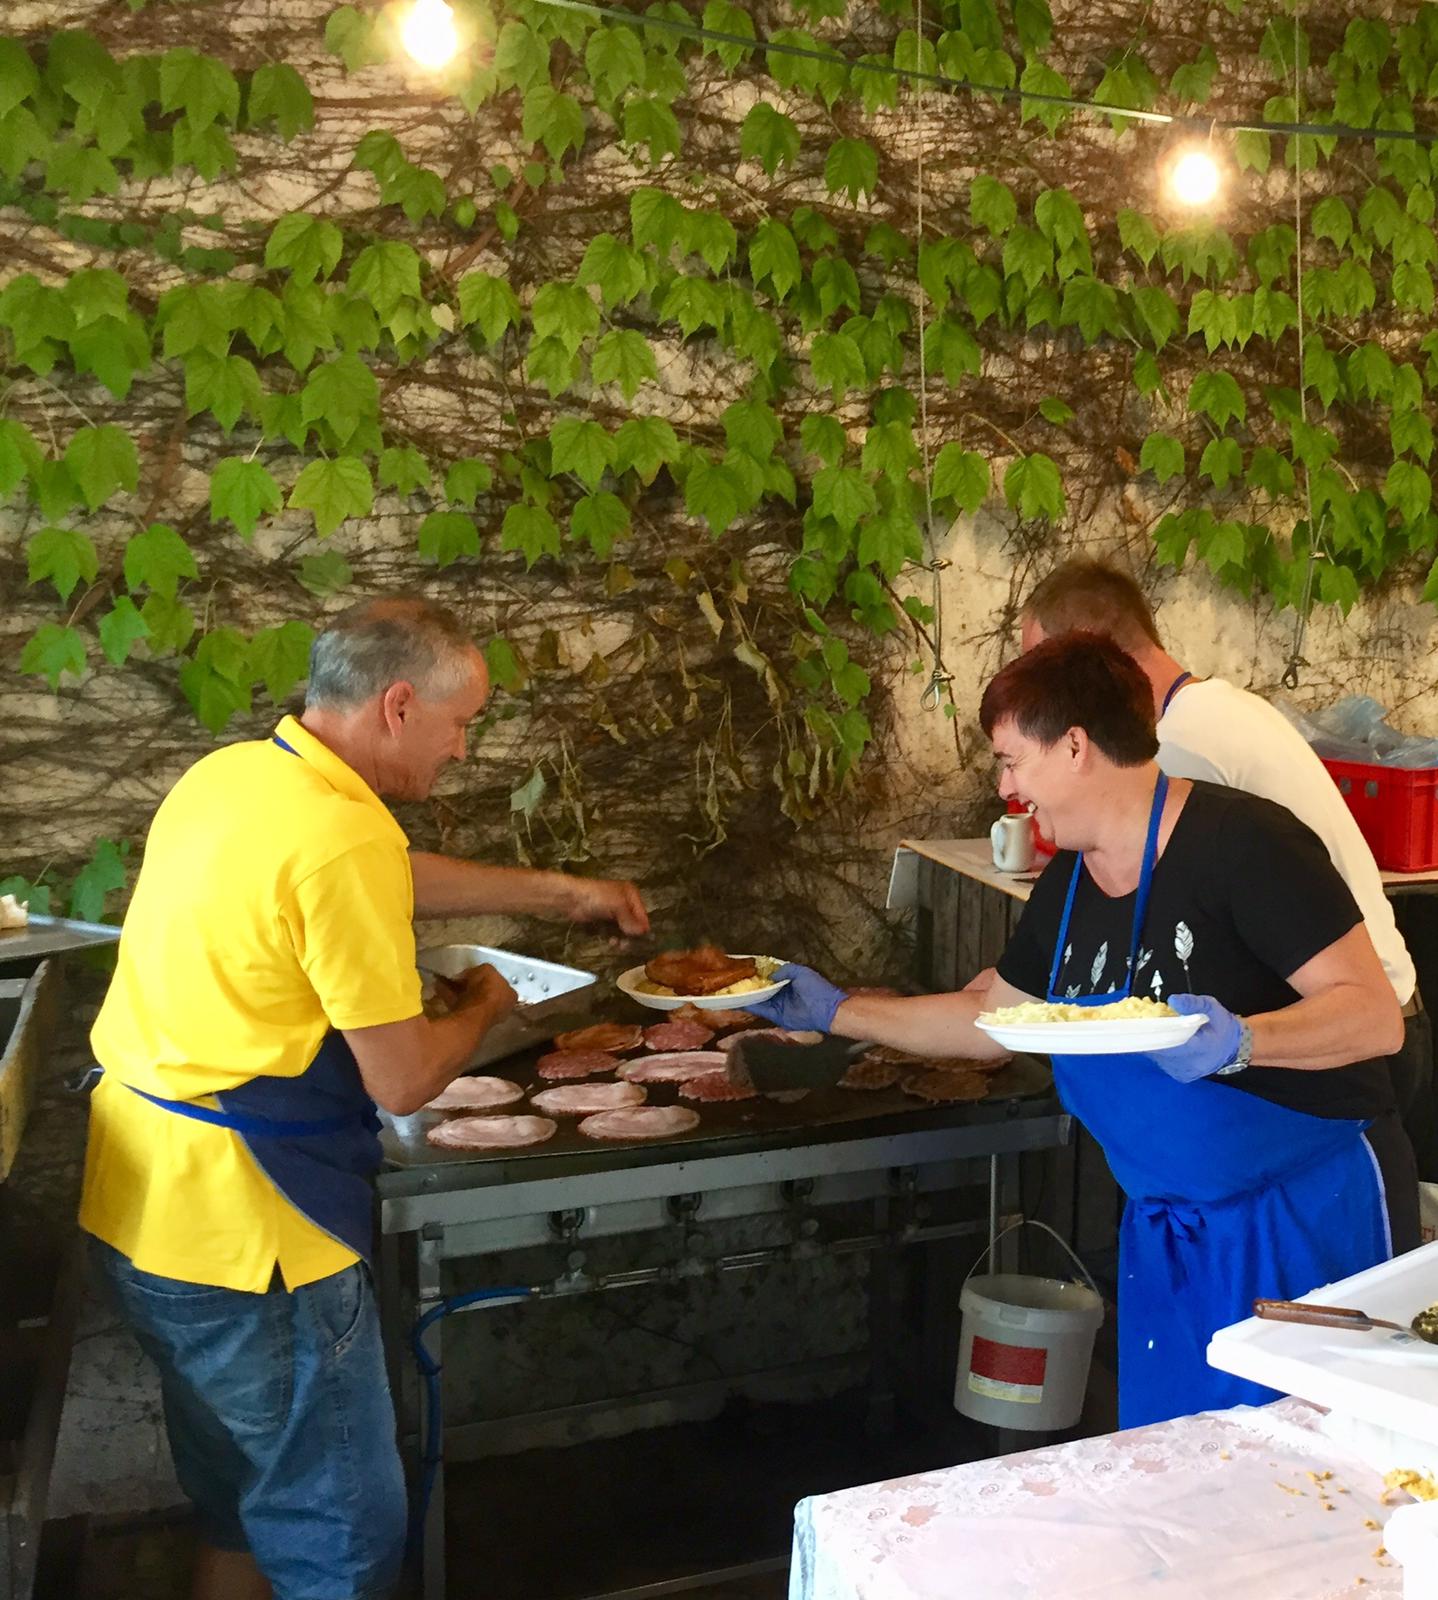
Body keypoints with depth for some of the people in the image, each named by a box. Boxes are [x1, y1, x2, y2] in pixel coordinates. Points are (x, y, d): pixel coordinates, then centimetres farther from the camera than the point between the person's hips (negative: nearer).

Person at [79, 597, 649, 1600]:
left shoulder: (231, 775, 7)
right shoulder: (345, 839, -23)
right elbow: (403, 1081, -17)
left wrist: (562, 893, 26)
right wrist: (485, 1007, 3)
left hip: (140, 1206, 10)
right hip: (239, 1228, -10)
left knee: (244, 1510, 25)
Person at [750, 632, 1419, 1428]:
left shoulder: (1239, 842, -20)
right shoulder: (1068, 885, 4)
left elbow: (1376, 1015, -23)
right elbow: (992, 1018, 18)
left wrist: (1237, 1040, -39)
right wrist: (837, 1012, 15)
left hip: (1313, 1212, -7)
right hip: (1172, 1228, 7)